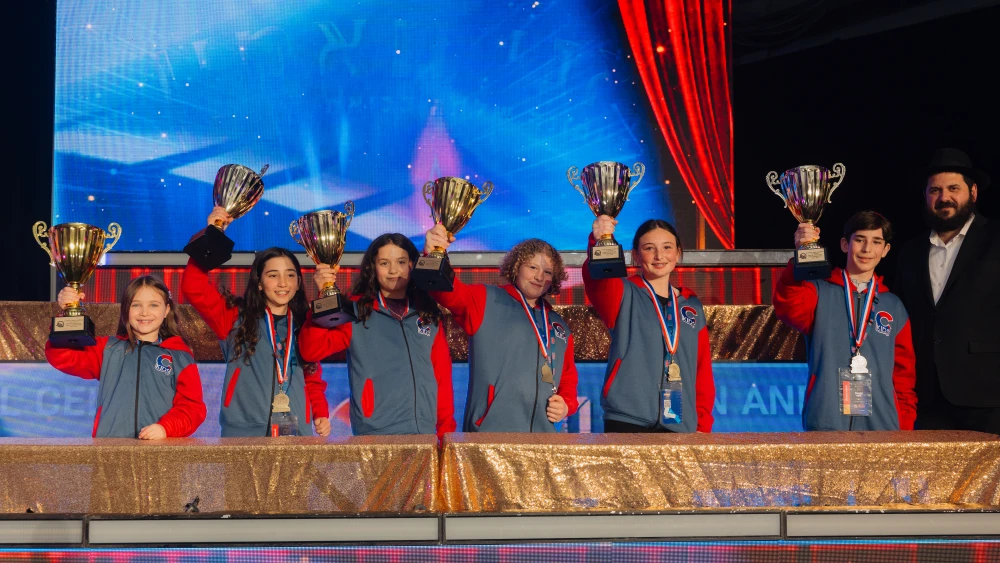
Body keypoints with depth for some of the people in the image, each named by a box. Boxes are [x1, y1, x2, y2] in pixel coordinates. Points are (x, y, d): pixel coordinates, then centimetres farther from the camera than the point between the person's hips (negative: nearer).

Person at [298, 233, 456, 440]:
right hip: (373, 435, -3)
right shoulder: (356, 311, 2)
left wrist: (446, 431, 8)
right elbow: (310, 351, -9)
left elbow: (443, 376, 13)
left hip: (425, 434, 3)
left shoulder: (429, 315, 11)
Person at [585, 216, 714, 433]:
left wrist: (703, 424, 7)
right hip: (627, 422, -4)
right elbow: (598, 281, -21)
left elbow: (703, 370, 16)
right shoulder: (624, 295, 2)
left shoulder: (691, 306, 15)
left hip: (681, 426, 4)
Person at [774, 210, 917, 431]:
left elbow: (904, 375, 17)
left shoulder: (894, 307, 14)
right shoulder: (820, 293, 5)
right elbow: (788, 308, -18)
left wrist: (904, 429, 7)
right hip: (825, 424, -3)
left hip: (881, 427, 3)